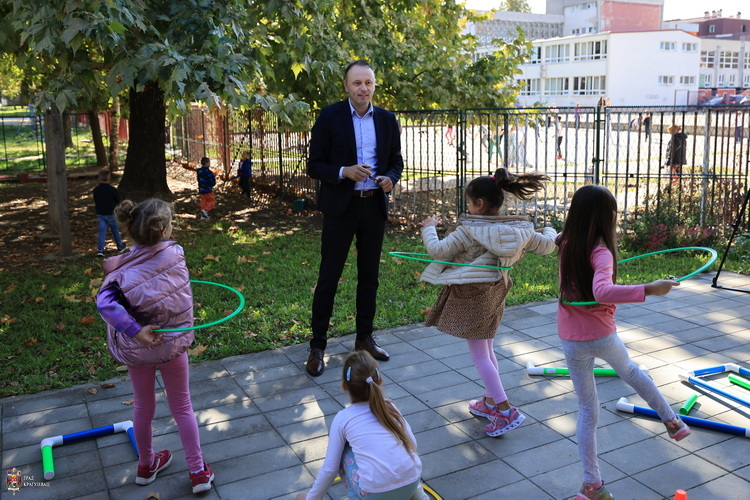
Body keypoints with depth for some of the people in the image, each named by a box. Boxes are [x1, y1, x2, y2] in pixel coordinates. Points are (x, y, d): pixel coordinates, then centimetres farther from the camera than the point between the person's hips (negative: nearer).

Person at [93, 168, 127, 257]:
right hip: (110, 213, -3)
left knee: (102, 230, 3)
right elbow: (118, 201, -3)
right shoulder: (112, 189, -14)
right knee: (115, 230, 12)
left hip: (100, 214, 3)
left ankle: (100, 249, -8)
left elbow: (95, 202, 8)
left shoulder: (96, 190, -3)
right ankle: (120, 246, 26)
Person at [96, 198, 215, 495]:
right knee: (182, 407, 16)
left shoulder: (124, 269, -18)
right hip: (173, 344, -1)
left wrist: (135, 330, -30)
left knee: (143, 407, 21)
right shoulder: (176, 253, -17)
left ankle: (147, 465, 42)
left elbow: (105, 303, -33)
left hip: (138, 347, 1)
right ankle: (198, 471, 22)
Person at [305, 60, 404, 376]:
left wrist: (390, 178, -11)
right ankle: (318, 345, 11)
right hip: (341, 207, -4)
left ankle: (365, 337, 27)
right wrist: (344, 172, -22)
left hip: (375, 206, 4)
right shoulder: (329, 117, -6)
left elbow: (396, 161, 11)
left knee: (369, 275, 13)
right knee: (328, 277, 0)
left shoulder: (387, 120, 5)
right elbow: (314, 166, -5)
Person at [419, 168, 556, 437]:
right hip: (496, 292, 7)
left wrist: (429, 228, 3)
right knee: (487, 350, 21)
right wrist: (550, 232, 33)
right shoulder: (519, 229, 0)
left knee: (479, 355, 0)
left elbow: (438, 251, -16)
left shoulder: (467, 230, -16)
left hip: (471, 294, -7)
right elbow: (546, 246, 9)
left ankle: (506, 411, -3)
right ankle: (490, 402, 32)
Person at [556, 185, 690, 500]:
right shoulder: (600, 252, -20)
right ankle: (672, 421, 48)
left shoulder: (566, 244, -2)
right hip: (601, 336, -4)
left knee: (587, 411, 14)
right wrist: (649, 289, -43)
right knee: (631, 371, 31)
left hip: (571, 341, 4)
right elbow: (601, 291, -40)